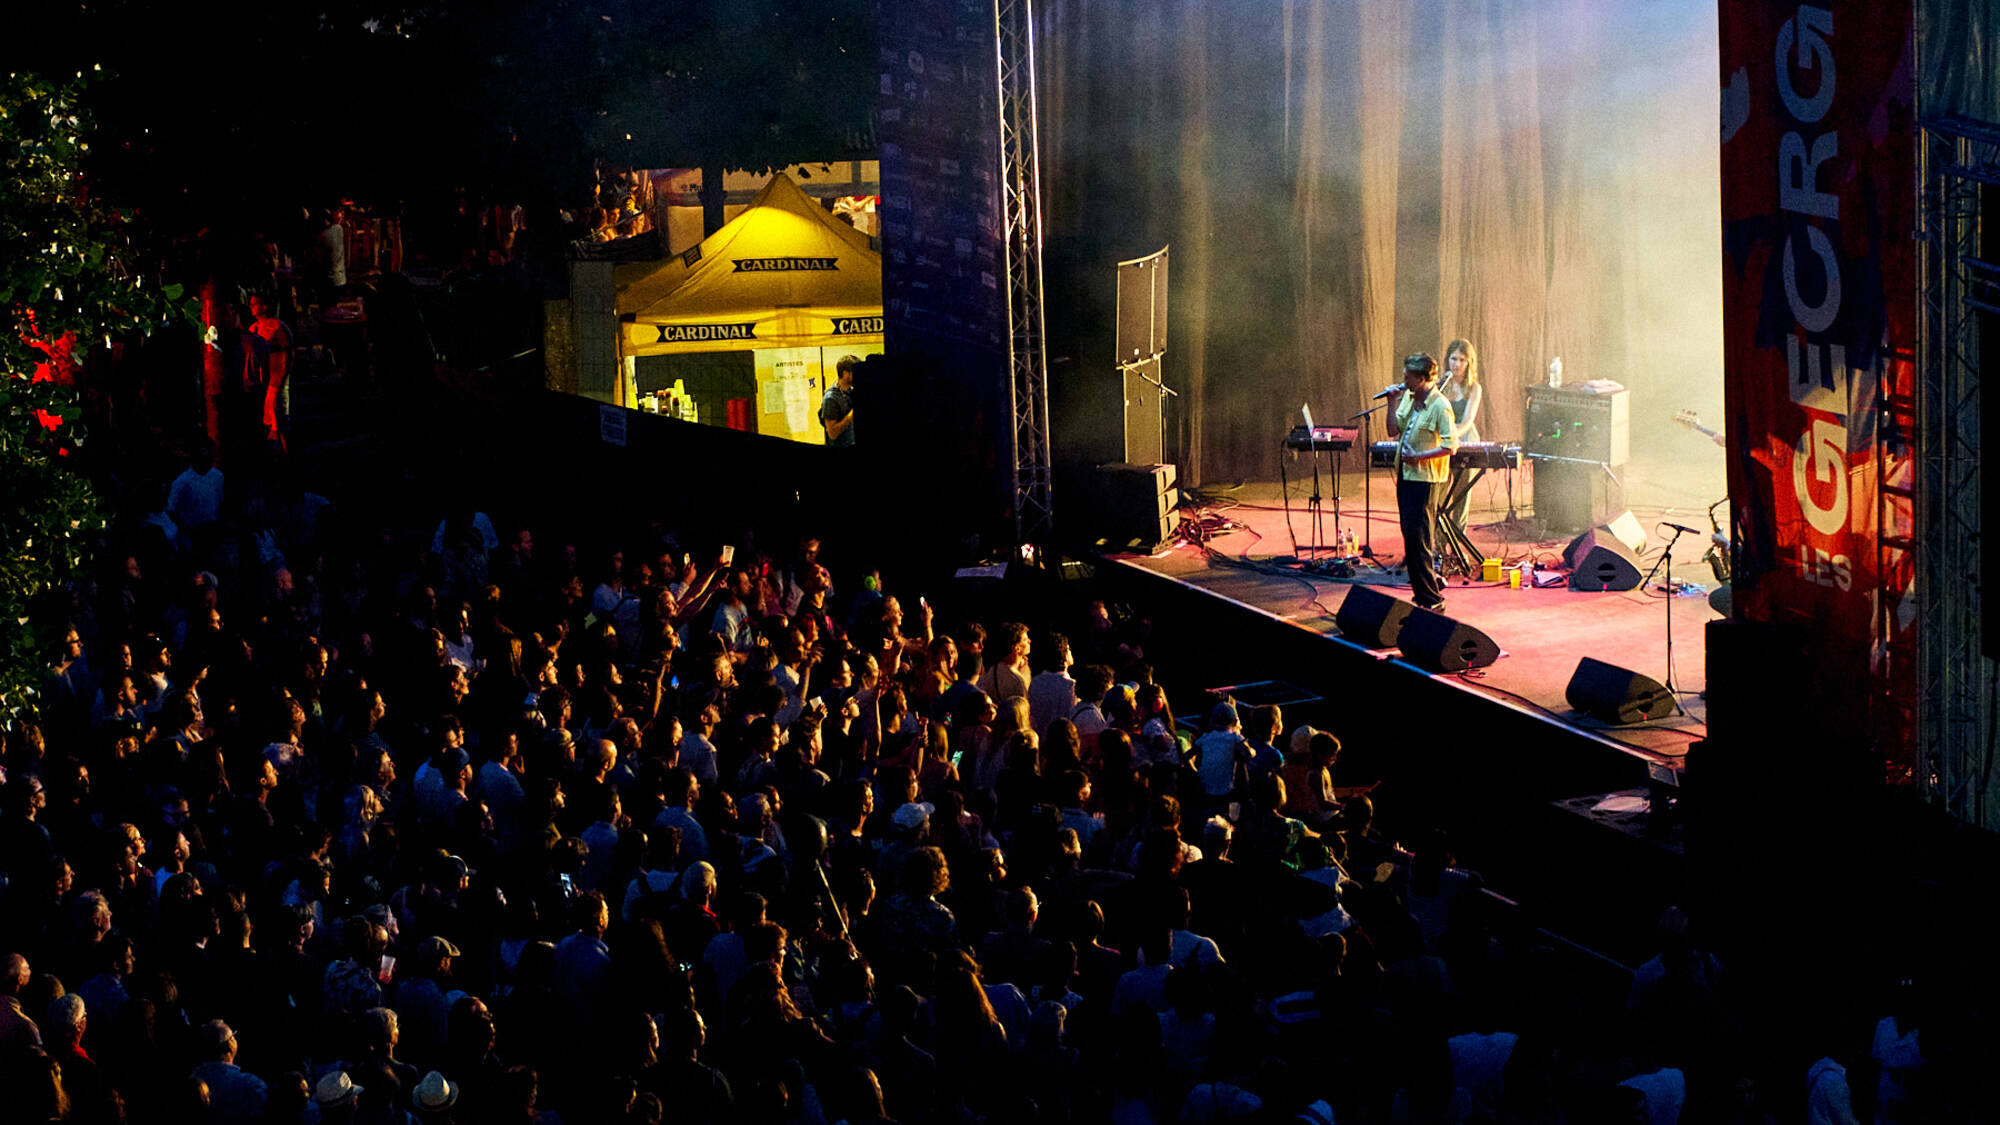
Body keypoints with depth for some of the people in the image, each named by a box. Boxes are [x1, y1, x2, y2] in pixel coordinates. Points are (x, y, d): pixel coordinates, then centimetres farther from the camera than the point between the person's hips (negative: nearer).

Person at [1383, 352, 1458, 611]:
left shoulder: (1440, 406, -15)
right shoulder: (1408, 397, 9)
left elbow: (1450, 446, -17)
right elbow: (1394, 431, 10)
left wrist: (1418, 456, -17)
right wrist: (1393, 404, -1)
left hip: (1424, 478, -8)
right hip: (1405, 474, 8)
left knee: (1418, 540, -7)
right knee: (1410, 536, 13)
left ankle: (1431, 599, -1)